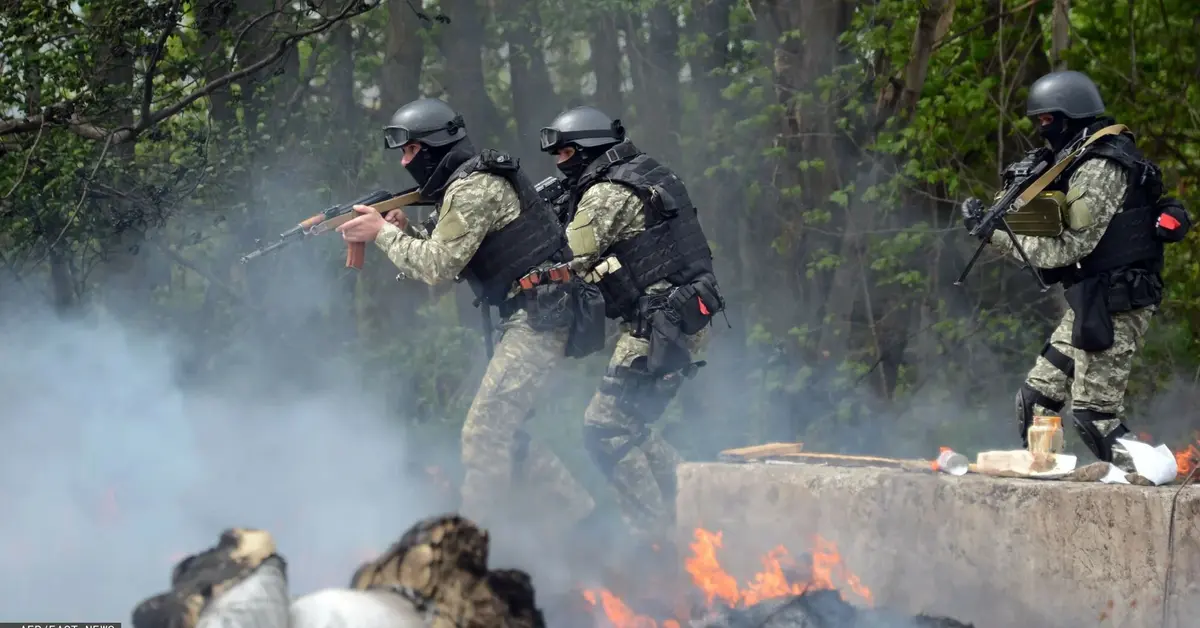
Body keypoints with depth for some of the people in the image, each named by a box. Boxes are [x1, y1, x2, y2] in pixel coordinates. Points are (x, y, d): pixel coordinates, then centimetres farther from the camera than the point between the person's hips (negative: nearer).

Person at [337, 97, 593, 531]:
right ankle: (581, 518, 19)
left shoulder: (474, 189, -15)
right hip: (528, 318, 11)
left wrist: (382, 233, -7)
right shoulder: (462, 185, 17)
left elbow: (438, 266, -17)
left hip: (537, 319, -11)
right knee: (505, 432, 14)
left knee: (484, 431, -12)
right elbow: (445, 262, 21)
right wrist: (403, 231, 6)